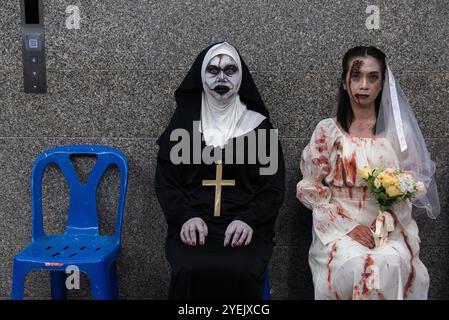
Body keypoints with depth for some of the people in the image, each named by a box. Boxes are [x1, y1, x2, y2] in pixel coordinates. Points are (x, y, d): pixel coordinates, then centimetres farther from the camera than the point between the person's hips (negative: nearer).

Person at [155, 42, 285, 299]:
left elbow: (274, 186, 4)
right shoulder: (184, 122, 9)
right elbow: (165, 181, 7)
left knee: (239, 272, -29)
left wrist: (248, 220, -13)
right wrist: (187, 217, -11)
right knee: (191, 271, -29)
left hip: (244, 227, 0)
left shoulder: (258, 124, 7)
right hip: (193, 225, 1)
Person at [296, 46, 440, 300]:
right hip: (340, 225, -1)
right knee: (355, 267, -31)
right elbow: (309, 187, 1)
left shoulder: (398, 129, 6)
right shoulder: (328, 130, 2)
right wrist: (348, 227, -11)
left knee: (390, 265, -30)